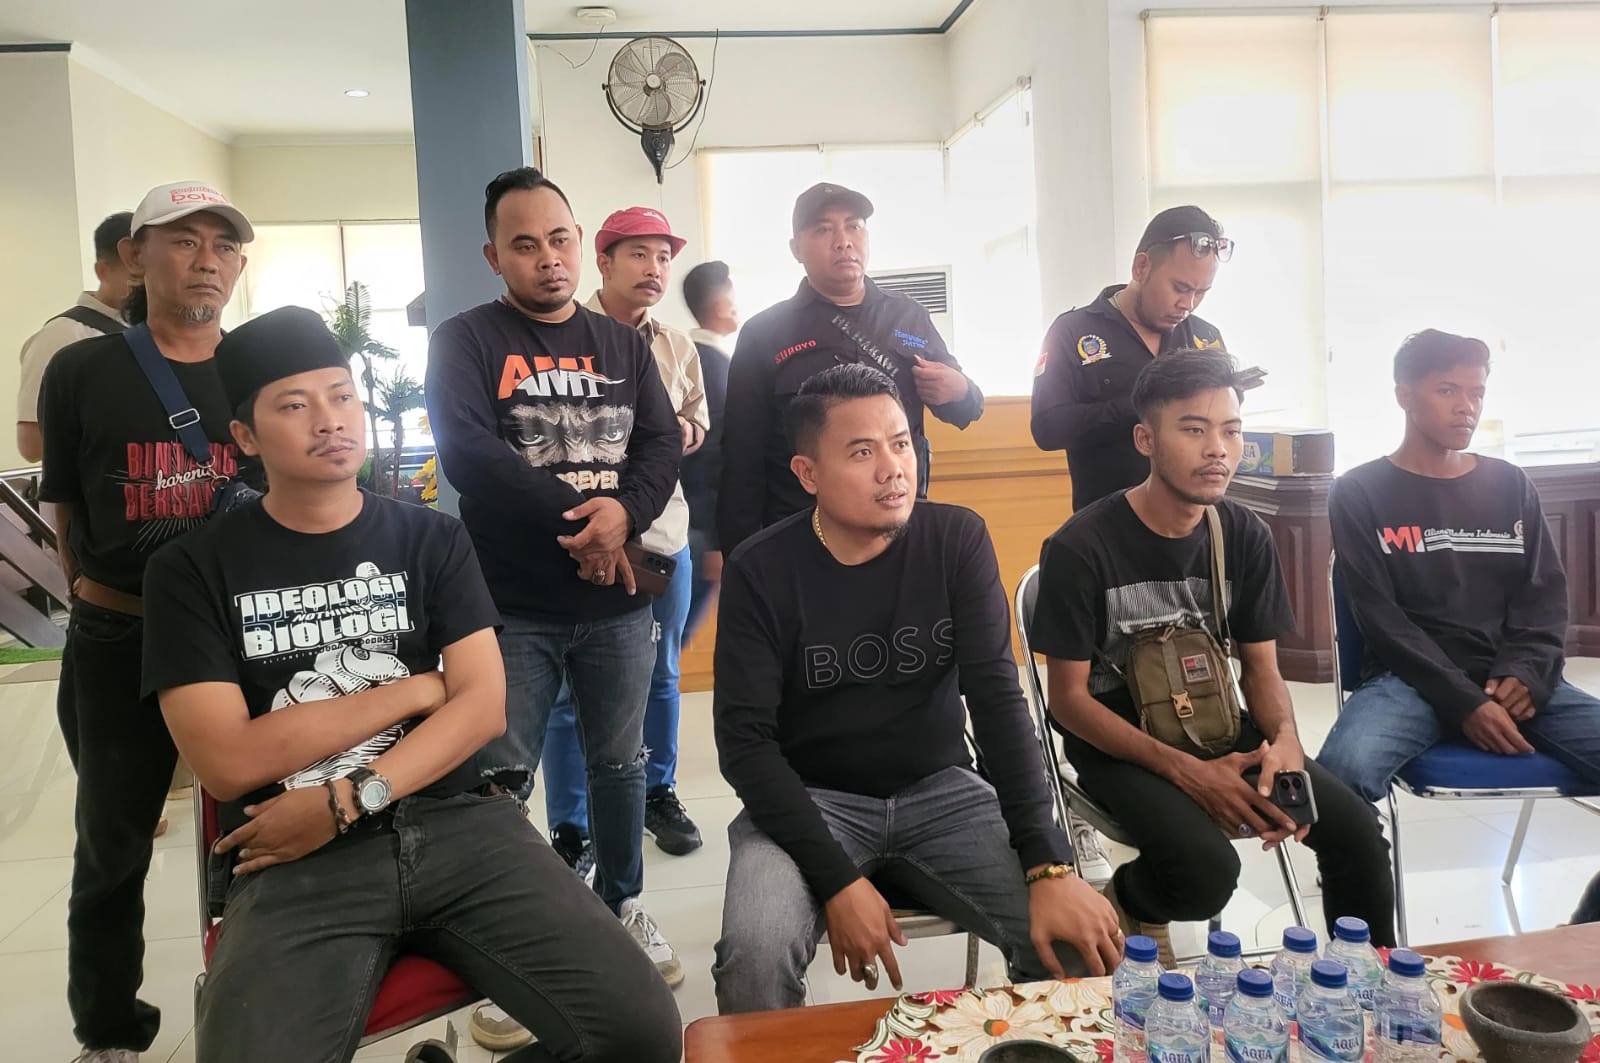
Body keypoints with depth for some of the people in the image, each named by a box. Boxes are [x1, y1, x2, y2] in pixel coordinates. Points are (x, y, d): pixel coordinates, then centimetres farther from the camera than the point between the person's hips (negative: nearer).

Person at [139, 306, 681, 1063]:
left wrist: (347, 800, -13)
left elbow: (484, 707, 1)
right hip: (296, 861, -1)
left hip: (456, 821, 2)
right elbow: (228, 762, -6)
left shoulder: (432, 539, 10)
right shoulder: (194, 571, 4)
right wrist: (415, 691, -4)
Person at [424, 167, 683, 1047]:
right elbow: (465, 451, -17)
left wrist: (623, 512, -19)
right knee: (500, 778, 3)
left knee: (620, 762, 16)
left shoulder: (623, 345, 10)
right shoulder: (464, 340, -3)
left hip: (619, 602, 4)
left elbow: (662, 442, 1)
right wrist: (577, 516, -18)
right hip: (511, 608, -3)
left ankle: (621, 904, 35)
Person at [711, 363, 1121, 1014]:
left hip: (940, 789, 2)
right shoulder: (760, 571, -11)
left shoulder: (958, 540, -6)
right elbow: (745, 740, -12)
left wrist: (1049, 866, -22)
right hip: (810, 798, -2)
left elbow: (997, 697, -11)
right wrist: (838, 881, -23)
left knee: (1080, 941, -19)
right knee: (754, 958, -30)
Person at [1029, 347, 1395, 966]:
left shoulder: (1245, 537, -1)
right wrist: (1184, 771, -24)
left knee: (1355, 829, -15)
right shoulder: (1081, 547, -17)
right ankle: (1129, 903, 7)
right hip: (1115, 739, -5)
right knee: (1207, 870, -28)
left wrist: (1284, 738, -17)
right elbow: (1069, 698, -14)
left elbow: (1261, 668, 6)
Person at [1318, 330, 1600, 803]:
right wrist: (1464, 700, -15)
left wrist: (1525, 672, -9)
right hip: (1412, 679, -4)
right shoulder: (1360, 492, 3)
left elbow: (1546, 594, 11)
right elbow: (1379, 615, -5)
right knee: (1345, 770, -35)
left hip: (1512, 678, 4)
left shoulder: (1511, 485, 16)